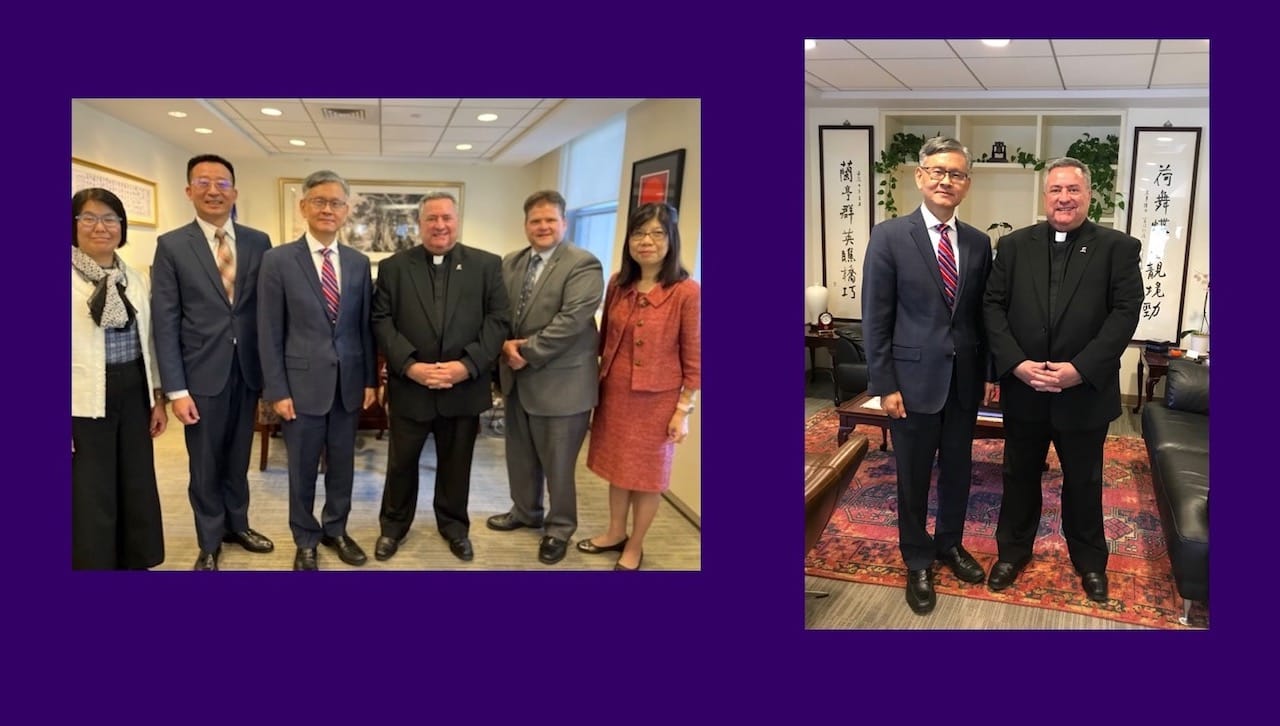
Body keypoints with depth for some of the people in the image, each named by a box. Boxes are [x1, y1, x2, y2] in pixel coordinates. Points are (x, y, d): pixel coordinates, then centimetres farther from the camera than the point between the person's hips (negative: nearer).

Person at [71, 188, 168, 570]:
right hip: (83, 401, -5)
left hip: (133, 395, 6)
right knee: (91, 496, 4)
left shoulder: (135, 278, 10)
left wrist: (157, 397, 12)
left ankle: (136, 564, 29)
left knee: (138, 488, 13)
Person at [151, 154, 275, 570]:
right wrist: (175, 388, -11)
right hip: (203, 374, -2)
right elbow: (166, 323, -7)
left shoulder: (258, 242, 3)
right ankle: (210, 541, 27)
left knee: (238, 458, 17)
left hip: (248, 371, 2)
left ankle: (237, 525, 36)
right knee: (205, 464, 10)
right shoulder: (172, 246, -4)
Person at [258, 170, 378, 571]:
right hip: (302, 383, -3)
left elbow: (365, 327, 8)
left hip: (349, 383, 3)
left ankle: (336, 530, 34)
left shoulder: (359, 262, 5)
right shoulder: (278, 260, -5)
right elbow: (270, 333, -6)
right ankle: (305, 541, 28)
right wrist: (277, 390, -9)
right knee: (303, 470, 10)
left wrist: (371, 379, 5)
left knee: (342, 465, 15)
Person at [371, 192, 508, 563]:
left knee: (456, 463, 15)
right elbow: (382, 321, -3)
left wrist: (467, 365, -16)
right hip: (409, 386, 0)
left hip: (465, 386, 0)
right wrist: (410, 365, -16)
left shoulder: (487, 264, 1)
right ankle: (393, 525, 33)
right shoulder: (393, 267, 3)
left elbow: (498, 320, -4)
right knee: (401, 462, 13)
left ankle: (454, 525, 34)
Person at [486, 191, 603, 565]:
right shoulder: (510, 263, 10)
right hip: (517, 378, 7)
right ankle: (526, 512, 40)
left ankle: (559, 528, 24)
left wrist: (528, 353, -19)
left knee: (557, 463, 6)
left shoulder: (584, 264, -12)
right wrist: (505, 345, -12)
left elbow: (572, 320, -21)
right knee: (520, 454, 20)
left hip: (560, 381, -6)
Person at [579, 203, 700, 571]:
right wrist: (597, 379, 9)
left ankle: (634, 547, 29)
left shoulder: (687, 291, -17)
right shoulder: (617, 284, 0)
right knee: (617, 466, 19)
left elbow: (694, 359, -13)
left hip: (656, 399, -5)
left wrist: (684, 410, -12)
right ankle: (616, 532, 39)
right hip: (614, 393, 5)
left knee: (647, 474, 11)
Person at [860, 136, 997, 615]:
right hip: (914, 378, -4)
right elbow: (876, 318, -10)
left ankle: (950, 544, 39)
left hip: (964, 379, 4)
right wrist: (885, 384, -13)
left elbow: (983, 314, 10)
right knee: (913, 478, 9)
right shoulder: (889, 236, -8)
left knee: (957, 470, 17)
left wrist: (990, 372, 6)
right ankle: (917, 562, 27)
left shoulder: (979, 243, 5)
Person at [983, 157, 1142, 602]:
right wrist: (1016, 363, -14)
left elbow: (1125, 313, -9)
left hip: (1085, 392, -1)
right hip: (1023, 389, 2)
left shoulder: (1118, 248, -2)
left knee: (1083, 482, 15)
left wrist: (1079, 369, -20)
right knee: (1019, 475, 16)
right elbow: (994, 306, -1)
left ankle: (1089, 560, 35)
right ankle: (1013, 550, 34)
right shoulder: (1014, 245, 3)